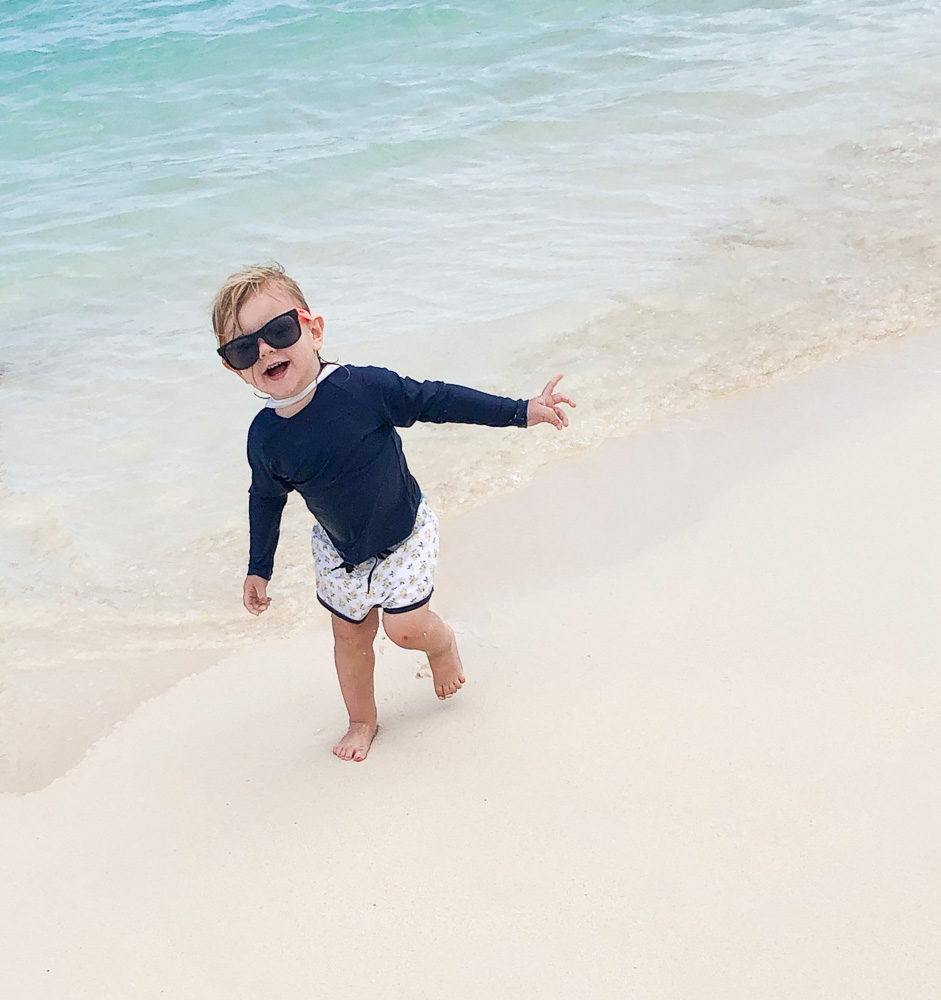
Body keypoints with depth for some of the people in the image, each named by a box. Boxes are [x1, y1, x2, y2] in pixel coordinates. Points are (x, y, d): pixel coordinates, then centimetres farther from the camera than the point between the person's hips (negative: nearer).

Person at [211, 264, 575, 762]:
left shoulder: (363, 386, -28)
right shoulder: (264, 437, -17)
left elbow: (437, 400, -19)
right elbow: (266, 500, 1)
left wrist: (521, 410, -19)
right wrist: (259, 569, 7)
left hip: (403, 536, -3)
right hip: (339, 551, 3)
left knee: (405, 626, -7)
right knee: (350, 634, 14)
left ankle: (443, 642, 31)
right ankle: (362, 720, 41)